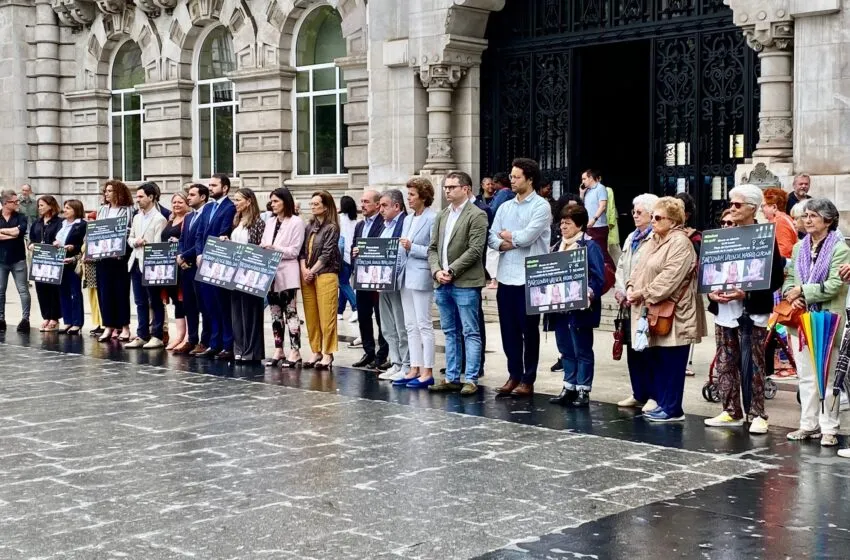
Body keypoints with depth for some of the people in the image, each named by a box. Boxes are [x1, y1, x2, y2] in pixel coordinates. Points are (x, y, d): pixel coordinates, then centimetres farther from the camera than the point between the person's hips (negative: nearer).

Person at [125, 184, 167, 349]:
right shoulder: (137, 217, 16)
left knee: (155, 302, 1)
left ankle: (157, 336, 6)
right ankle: (141, 336, 16)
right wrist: (135, 242, -4)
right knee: (140, 302, 11)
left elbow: (158, 244, -13)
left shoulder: (159, 219, -8)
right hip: (136, 264, 7)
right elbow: (130, 238, 17)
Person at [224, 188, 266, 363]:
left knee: (250, 311, -2)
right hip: (235, 271, 8)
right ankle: (239, 349, 14)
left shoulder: (258, 222, -9)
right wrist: (226, 242, 1)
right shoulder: (237, 221, 14)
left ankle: (252, 352, 3)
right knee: (236, 311, 8)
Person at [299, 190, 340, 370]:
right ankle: (316, 352, 14)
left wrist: (312, 271, -9)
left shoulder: (332, 227, -3)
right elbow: (303, 250, 11)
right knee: (311, 316, 7)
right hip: (307, 276, 6)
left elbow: (326, 254, -9)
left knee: (326, 316, -6)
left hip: (325, 275, -6)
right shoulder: (309, 226, 15)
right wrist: (304, 270, -4)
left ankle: (327, 354, -2)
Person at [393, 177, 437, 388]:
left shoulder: (432, 219, -9)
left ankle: (427, 372, 0)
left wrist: (412, 247, -18)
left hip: (422, 277, -8)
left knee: (424, 325, -4)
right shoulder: (408, 219, 16)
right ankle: (414, 369, 15)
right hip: (406, 277, 8)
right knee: (411, 326, 10)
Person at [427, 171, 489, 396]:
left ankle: (471, 380, 1)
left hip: (465, 284, -7)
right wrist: (436, 270, -4)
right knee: (450, 333, 12)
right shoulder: (442, 216, 15)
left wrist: (451, 271, -15)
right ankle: (451, 378, 18)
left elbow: (475, 250, -14)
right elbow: (433, 247, 14)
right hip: (442, 284, 7)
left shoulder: (476, 215, -6)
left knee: (470, 333, -2)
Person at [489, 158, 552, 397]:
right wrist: (502, 244, -13)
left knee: (528, 330, 3)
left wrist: (508, 236, 0)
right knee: (508, 330, 10)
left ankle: (528, 380, 11)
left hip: (529, 278, -6)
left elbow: (527, 237, -17)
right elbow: (493, 236, 7)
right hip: (506, 276, 6)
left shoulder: (541, 206, -6)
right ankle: (514, 375, 20)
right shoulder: (505, 207, 14)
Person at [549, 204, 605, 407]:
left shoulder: (590, 246, -9)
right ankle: (569, 388, 22)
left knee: (582, 350, 3)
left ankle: (583, 390, 10)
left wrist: (589, 295, -26)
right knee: (566, 350, 13)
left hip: (579, 308, -7)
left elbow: (598, 278, -14)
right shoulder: (559, 247, 13)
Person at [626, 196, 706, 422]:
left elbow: (669, 278, -22)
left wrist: (644, 294, -18)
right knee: (655, 360, 14)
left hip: (672, 315, -9)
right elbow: (640, 268, 18)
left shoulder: (680, 243, -14)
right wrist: (631, 288, -1)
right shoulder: (653, 241, 16)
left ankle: (672, 409, 5)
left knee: (671, 363, -3)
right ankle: (662, 403, 23)